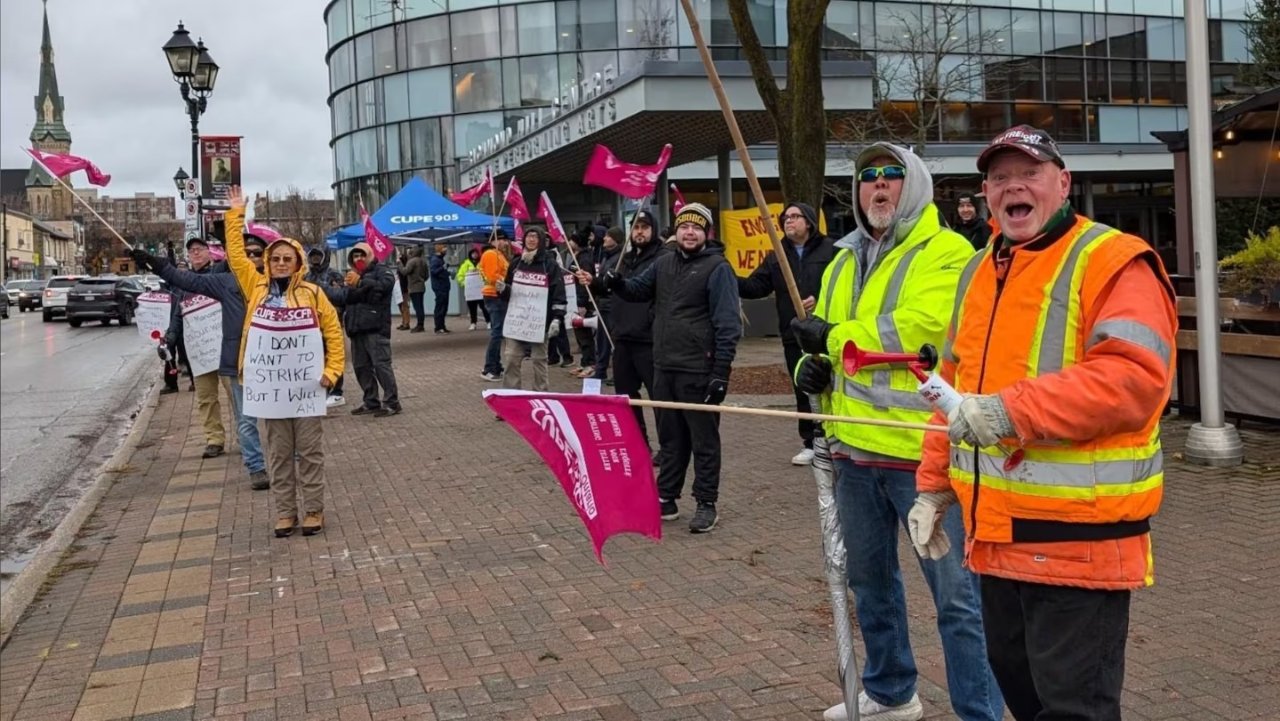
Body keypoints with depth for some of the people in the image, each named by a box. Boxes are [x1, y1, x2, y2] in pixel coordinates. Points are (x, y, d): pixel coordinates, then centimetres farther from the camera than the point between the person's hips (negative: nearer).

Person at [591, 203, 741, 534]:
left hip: (699, 372, -7)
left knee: (704, 440, 4)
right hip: (664, 369, 7)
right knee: (670, 438, 16)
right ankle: (666, 498, 27)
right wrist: (616, 283, -1)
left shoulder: (717, 268, -10)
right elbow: (637, 290, 23)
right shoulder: (664, 263, 10)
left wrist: (721, 372, -19)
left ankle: (706, 504, 14)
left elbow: (728, 324, -14)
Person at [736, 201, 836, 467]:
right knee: (803, 391, 10)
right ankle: (811, 443, 19)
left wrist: (820, 300, -22)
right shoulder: (776, 257, 13)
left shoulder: (830, 250, -2)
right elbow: (755, 286, 4)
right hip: (794, 337, 5)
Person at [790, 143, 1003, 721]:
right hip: (854, 447, 8)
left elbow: (922, 327, -22)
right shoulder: (843, 263, 16)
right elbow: (826, 339, 22)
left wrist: (834, 336, -13)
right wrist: (814, 367, -2)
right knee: (870, 581, 20)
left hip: (923, 450, -8)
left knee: (956, 594, -1)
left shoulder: (947, 253, -7)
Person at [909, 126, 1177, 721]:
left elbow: (1134, 377, -25)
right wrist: (934, 485, 15)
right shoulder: (979, 270, 14)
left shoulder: (1114, 263, -10)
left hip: (1079, 537, -8)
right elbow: (955, 385, 19)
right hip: (996, 531, 8)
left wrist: (1012, 410, -29)